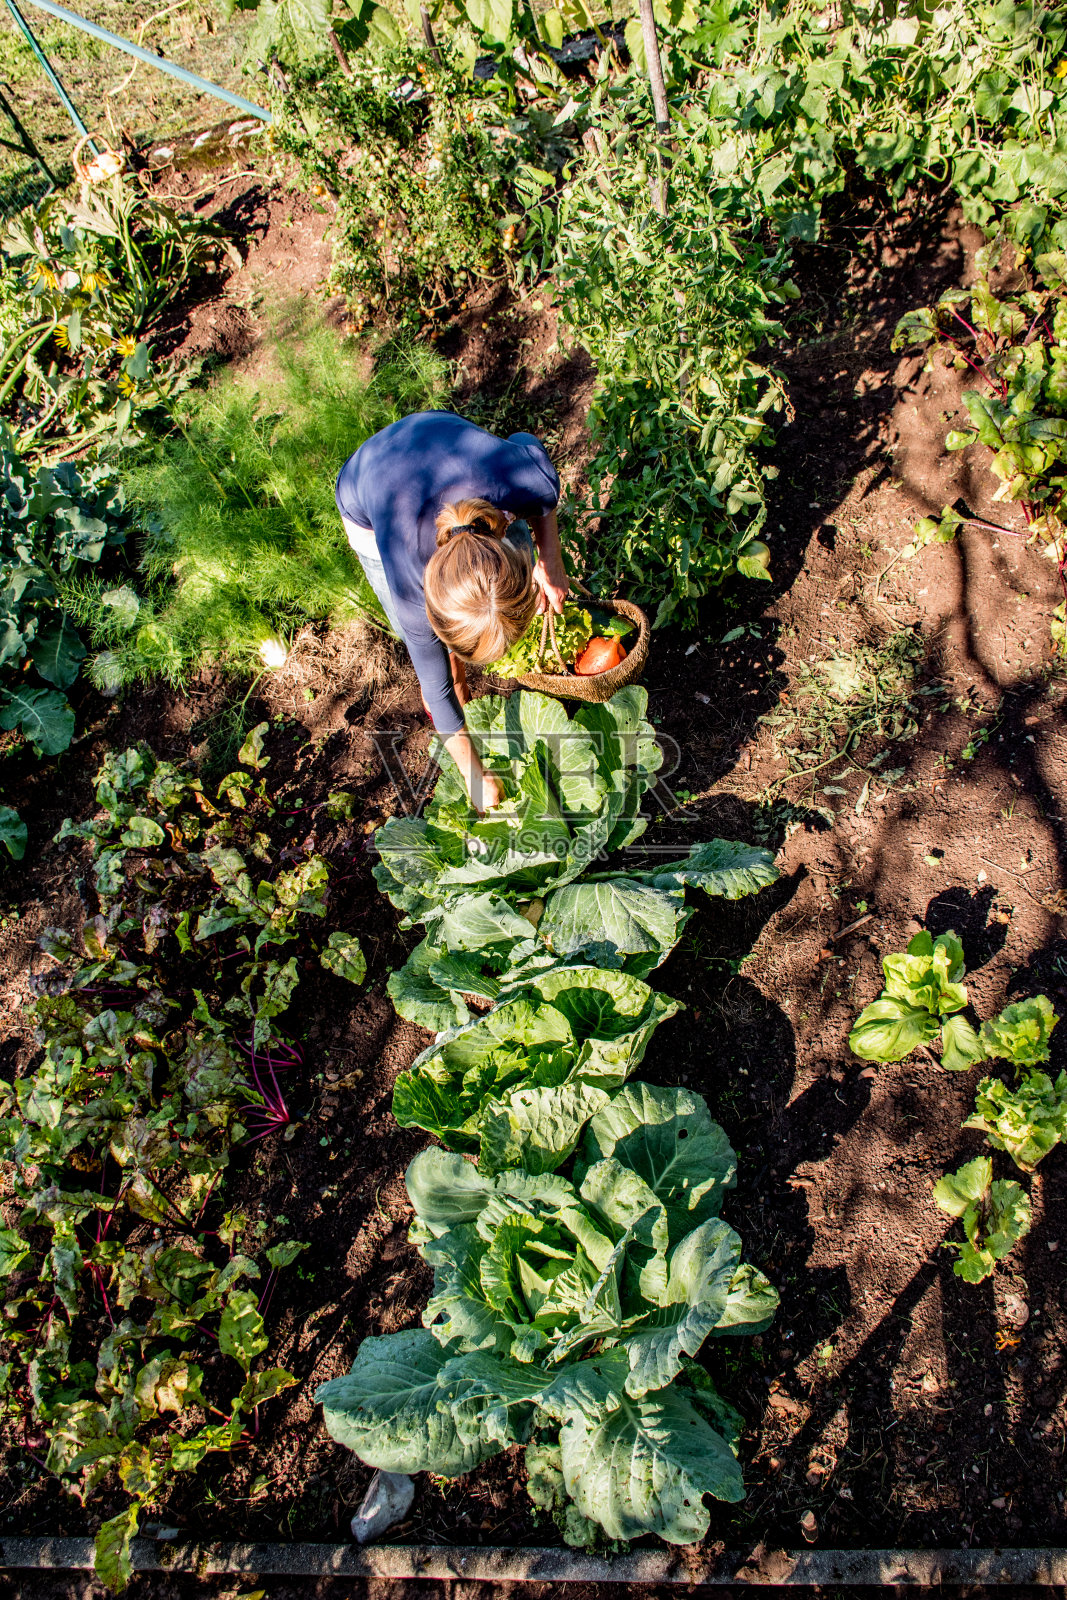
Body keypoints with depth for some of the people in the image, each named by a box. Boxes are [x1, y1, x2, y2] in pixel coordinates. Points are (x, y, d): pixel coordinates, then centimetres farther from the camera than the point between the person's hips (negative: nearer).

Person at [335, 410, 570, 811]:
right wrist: (475, 776, -13)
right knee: (435, 650, -2)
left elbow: (527, 442, -14)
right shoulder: (411, 587, -42)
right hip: (367, 506, -3)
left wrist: (551, 560, -18)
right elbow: (435, 686, -24)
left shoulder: (532, 481, -41)